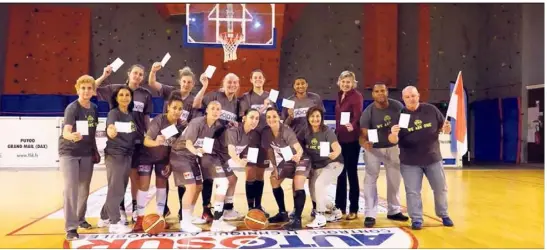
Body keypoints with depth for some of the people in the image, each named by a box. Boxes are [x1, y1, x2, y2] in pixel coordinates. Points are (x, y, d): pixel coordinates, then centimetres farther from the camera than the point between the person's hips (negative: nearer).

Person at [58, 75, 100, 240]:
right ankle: (71, 227, -7)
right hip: (69, 153, -6)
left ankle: (80, 218, 32)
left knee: (84, 188, 13)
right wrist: (72, 136, -53)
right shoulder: (72, 108, -18)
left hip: (87, 153, 6)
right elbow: (66, 131, -31)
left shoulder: (94, 108, 0)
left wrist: (95, 150, 12)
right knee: (71, 188, -11)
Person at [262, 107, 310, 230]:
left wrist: (298, 155, -61)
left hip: (300, 160, -7)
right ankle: (283, 213, 28)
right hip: (286, 162, 7)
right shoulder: (266, 132, -14)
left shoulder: (286, 131, -30)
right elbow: (270, 151, 1)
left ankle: (297, 220, -24)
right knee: (274, 180, 14)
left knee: (298, 185, -25)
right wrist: (275, 167, -2)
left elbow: (299, 148, -39)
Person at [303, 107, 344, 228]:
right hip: (316, 166, 6)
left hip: (333, 164, -6)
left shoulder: (327, 131, -19)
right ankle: (334, 211, 29)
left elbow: (337, 147, -31)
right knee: (314, 195, 5)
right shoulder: (306, 133, -5)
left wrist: (335, 153, -53)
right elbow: (303, 149, 0)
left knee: (319, 183, -28)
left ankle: (320, 217, -17)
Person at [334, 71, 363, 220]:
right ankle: (340, 206, 24)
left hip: (352, 140, -7)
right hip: (340, 139, 7)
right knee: (340, 172, 13)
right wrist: (336, 133, 13)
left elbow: (358, 115, -23)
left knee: (351, 172, -2)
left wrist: (353, 125, -43)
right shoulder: (340, 96, 11)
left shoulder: (357, 96, -11)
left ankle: (353, 210, 8)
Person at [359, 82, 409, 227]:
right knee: (370, 179, -7)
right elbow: (363, 134, -26)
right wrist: (364, 143, -47)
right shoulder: (368, 112, -22)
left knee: (395, 179, 14)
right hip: (373, 148, -3)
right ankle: (370, 215, -1)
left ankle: (394, 211, 31)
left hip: (393, 147, 4)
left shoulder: (397, 106, -14)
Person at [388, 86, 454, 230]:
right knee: (412, 191, 2)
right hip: (410, 162, -2)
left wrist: (446, 129, -17)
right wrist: (393, 134, -36)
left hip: (433, 158, 2)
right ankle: (416, 219, 18)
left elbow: (442, 127, 7)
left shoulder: (431, 110, -3)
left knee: (440, 189, 14)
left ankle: (444, 215, 35)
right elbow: (393, 141, -13)